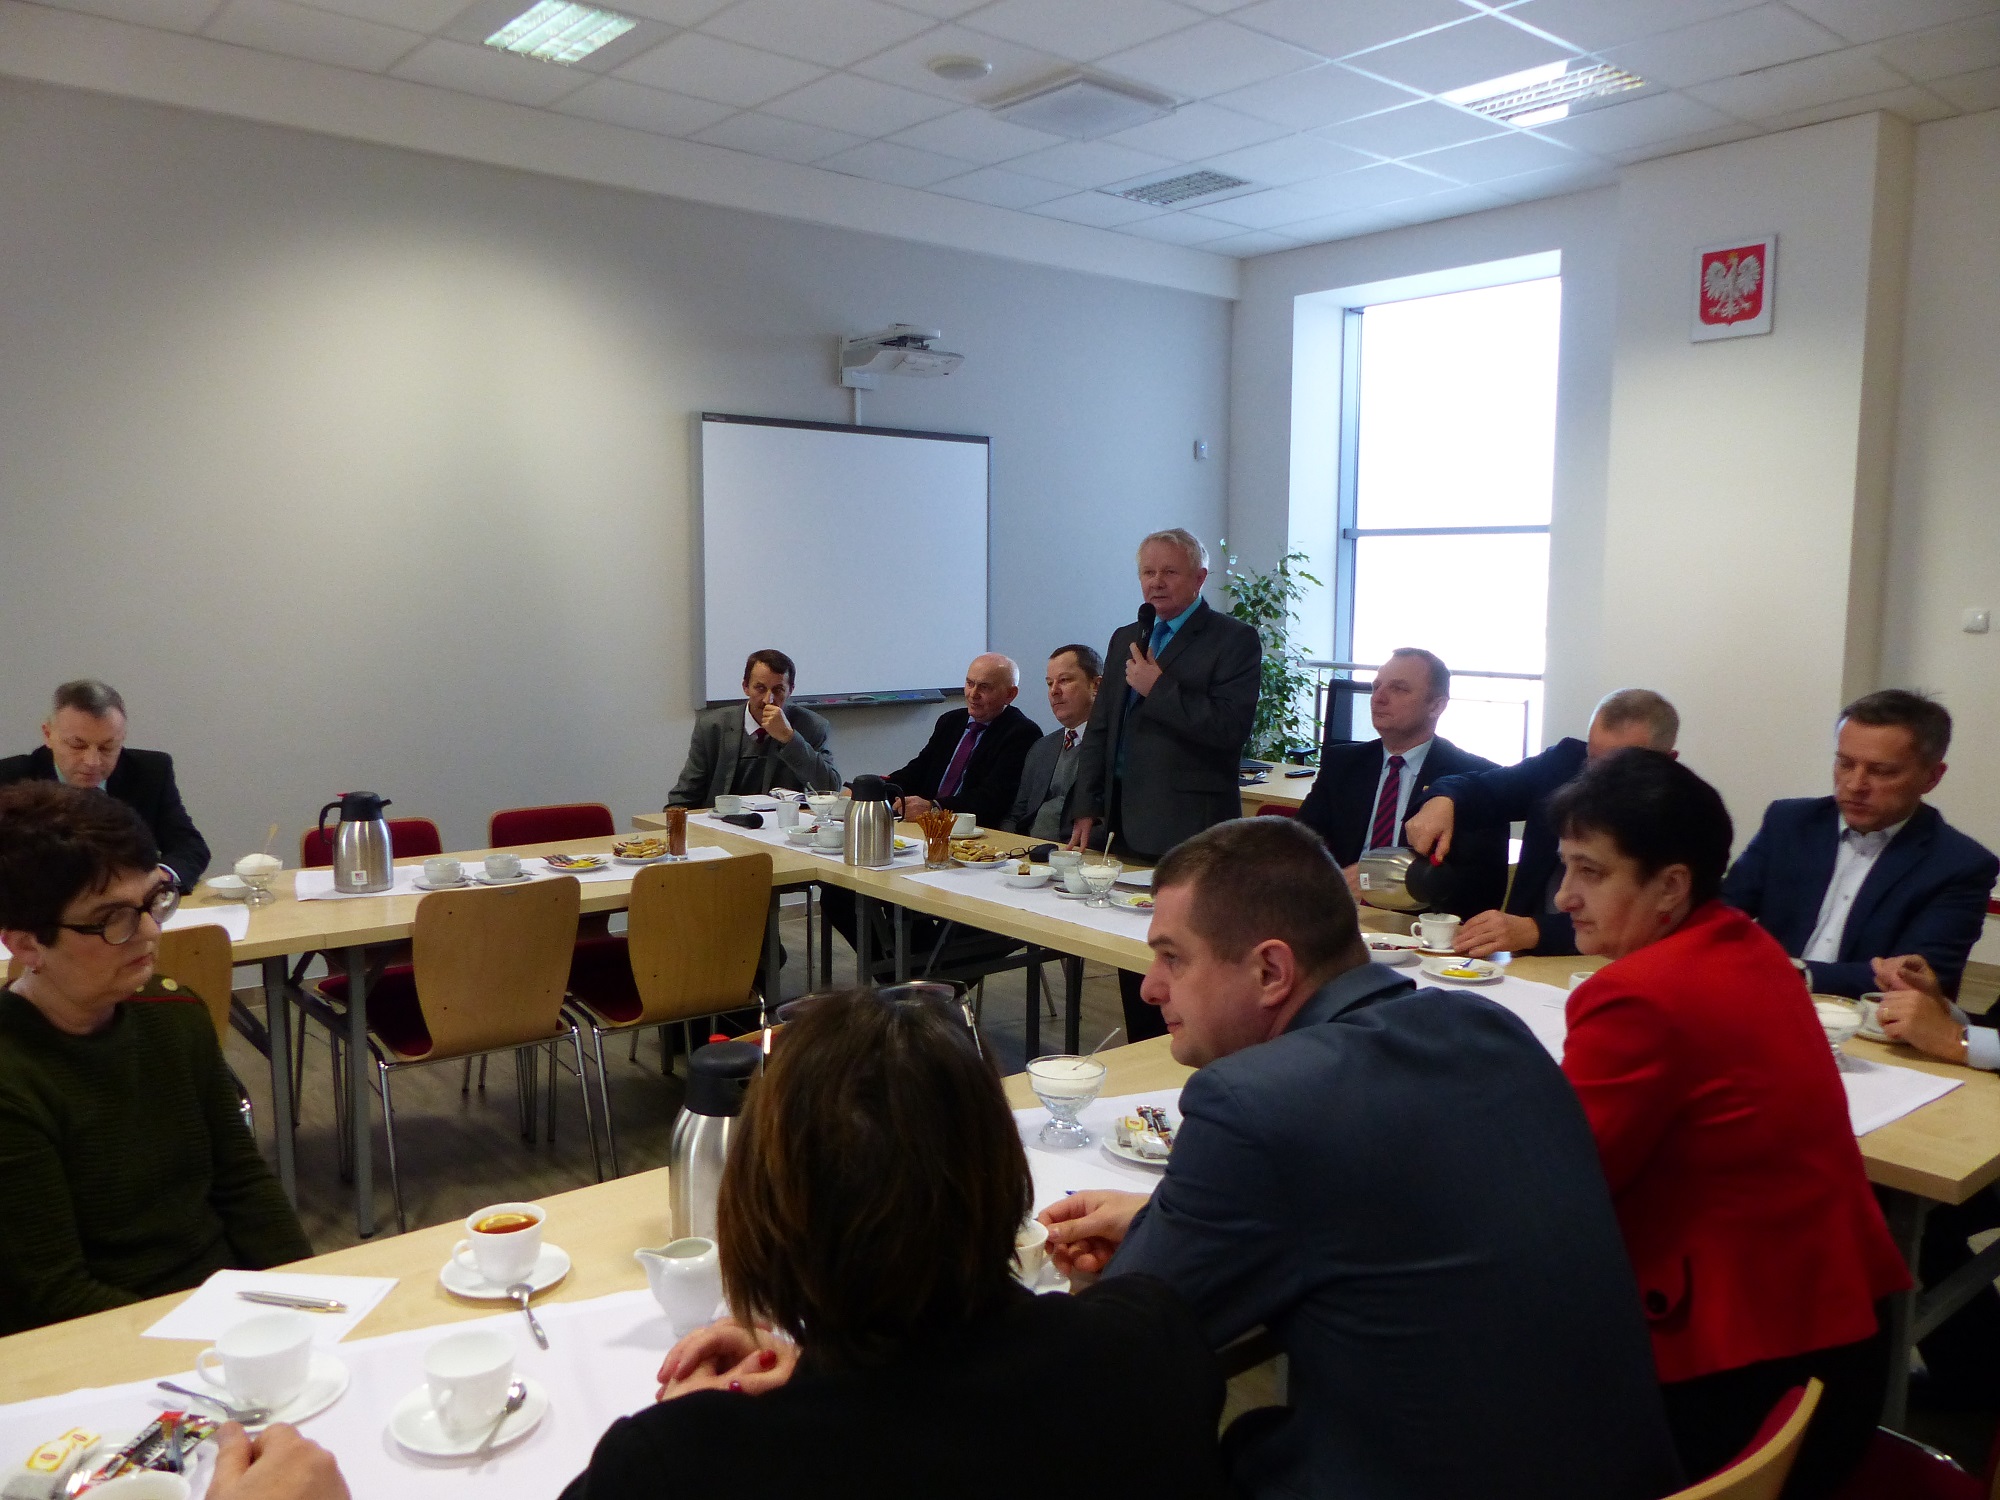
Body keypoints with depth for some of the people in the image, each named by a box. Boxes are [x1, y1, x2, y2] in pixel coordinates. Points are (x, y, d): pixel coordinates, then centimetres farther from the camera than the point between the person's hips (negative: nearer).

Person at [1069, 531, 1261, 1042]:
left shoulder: (1234, 641, -4)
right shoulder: (1125, 639, 17)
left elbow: (1230, 728, -16)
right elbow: (1099, 729, 19)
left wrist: (1158, 688, -16)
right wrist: (1087, 811, 11)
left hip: (1189, 837, -6)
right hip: (1126, 827, 7)